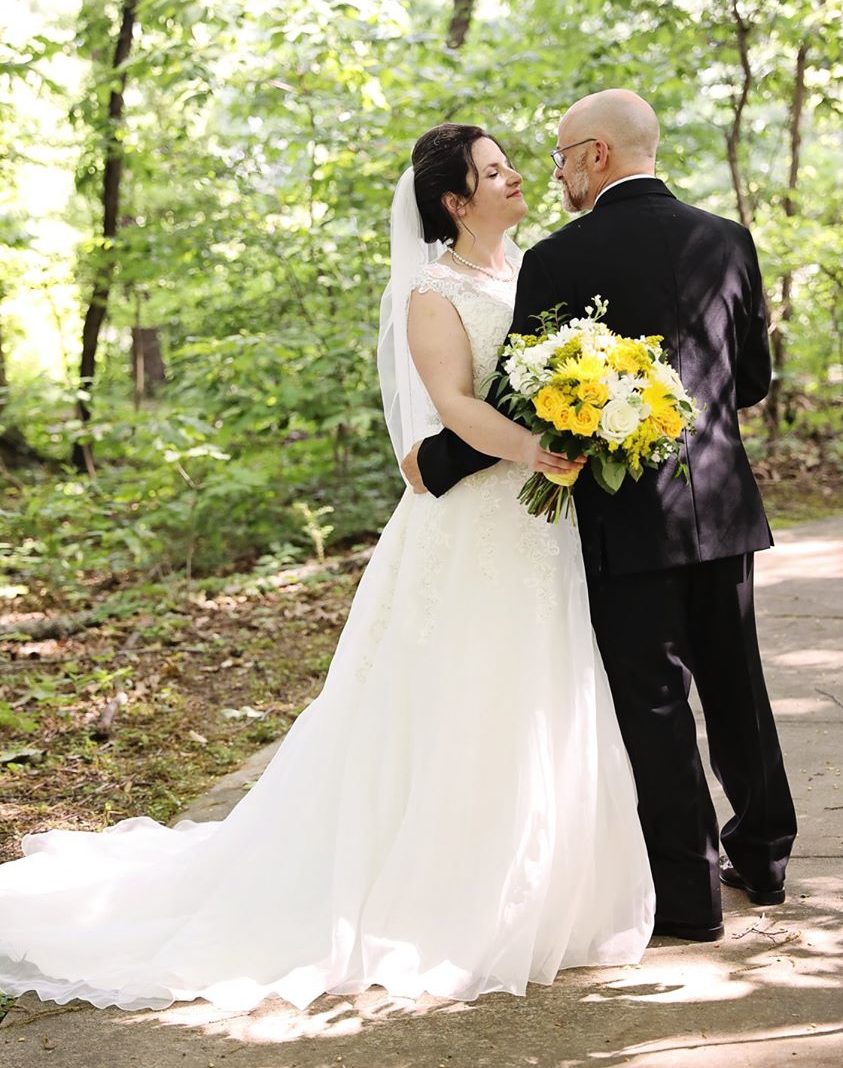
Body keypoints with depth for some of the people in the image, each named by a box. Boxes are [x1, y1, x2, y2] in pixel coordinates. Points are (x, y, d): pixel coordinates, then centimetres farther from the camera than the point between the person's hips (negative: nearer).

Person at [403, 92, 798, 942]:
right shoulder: (726, 241, 3)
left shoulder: (559, 260, -13)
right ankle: (763, 855, 33)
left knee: (653, 701, 3)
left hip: (627, 520, -5)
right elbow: (754, 378, 10)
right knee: (734, 682, 19)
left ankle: (688, 893, 10)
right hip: (724, 505, 6)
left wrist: (435, 464, 0)